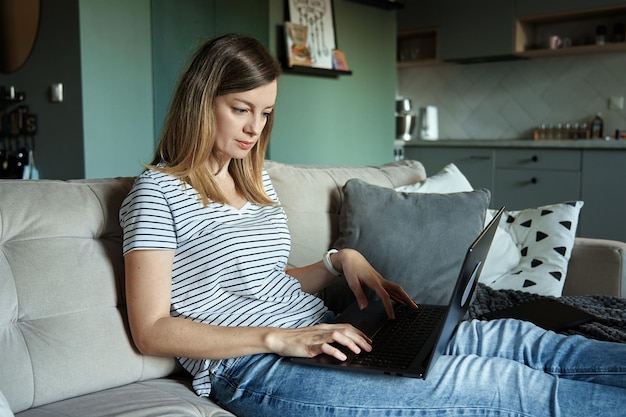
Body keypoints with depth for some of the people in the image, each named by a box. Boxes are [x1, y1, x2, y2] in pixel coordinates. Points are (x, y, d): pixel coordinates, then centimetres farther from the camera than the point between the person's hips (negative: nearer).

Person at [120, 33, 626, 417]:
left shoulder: (255, 180, 16)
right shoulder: (158, 192, -6)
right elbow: (152, 331, -12)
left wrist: (340, 261, 3)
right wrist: (279, 338, -19)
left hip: (317, 334, 7)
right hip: (255, 370, -7)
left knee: (501, 336, -9)